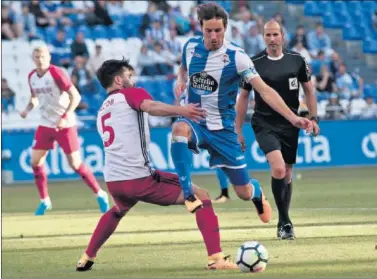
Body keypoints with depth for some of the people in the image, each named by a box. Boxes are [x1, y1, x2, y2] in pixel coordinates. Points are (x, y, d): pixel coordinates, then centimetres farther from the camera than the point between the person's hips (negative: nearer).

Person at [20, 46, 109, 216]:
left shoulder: (56, 73, -16)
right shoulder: (32, 76, 3)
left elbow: (75, 96, -18)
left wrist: (64, 117, -26)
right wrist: (28, 109, -3)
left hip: (65, 124, -6)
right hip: (45, 125, 6)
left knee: (75, 164, -6)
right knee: (35, 162, 1)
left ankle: (100, 194, 10)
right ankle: (44, 200, 15)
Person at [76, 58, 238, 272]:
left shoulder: (102, 112, 24)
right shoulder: (130, 94, 2)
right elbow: (150, 107, -21)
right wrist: (180, 110, -32)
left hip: (113, 180, 8)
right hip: (139, 179, -8)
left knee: (119, 210, 42)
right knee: (201, 196, -3)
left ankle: (87, 258, 41)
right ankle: (216, 258, -17)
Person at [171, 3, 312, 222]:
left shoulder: (235, 56, -16)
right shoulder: (191, 47, -6)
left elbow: (265, 90, -21)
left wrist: (293, 117, -31)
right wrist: (181, 80, -4)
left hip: (222, 129, -1)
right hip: (195, 121, 1)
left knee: (244, 192, 5)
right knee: (179, 129, -39)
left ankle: (257, 193, 46)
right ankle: (189, 195, -34)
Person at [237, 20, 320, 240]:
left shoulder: (297, 61, 1)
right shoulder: (254, 64, -3)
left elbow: (309, 90, 11)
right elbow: (244, 97, 4)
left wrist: (313, 118, 3)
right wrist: (238, 130, 4)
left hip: (290, 124, 3)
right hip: (265, 125, -3)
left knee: (287, 174, 9)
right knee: (278, 169, -22)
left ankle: (283, 223, 24)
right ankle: (286, 221, -12)